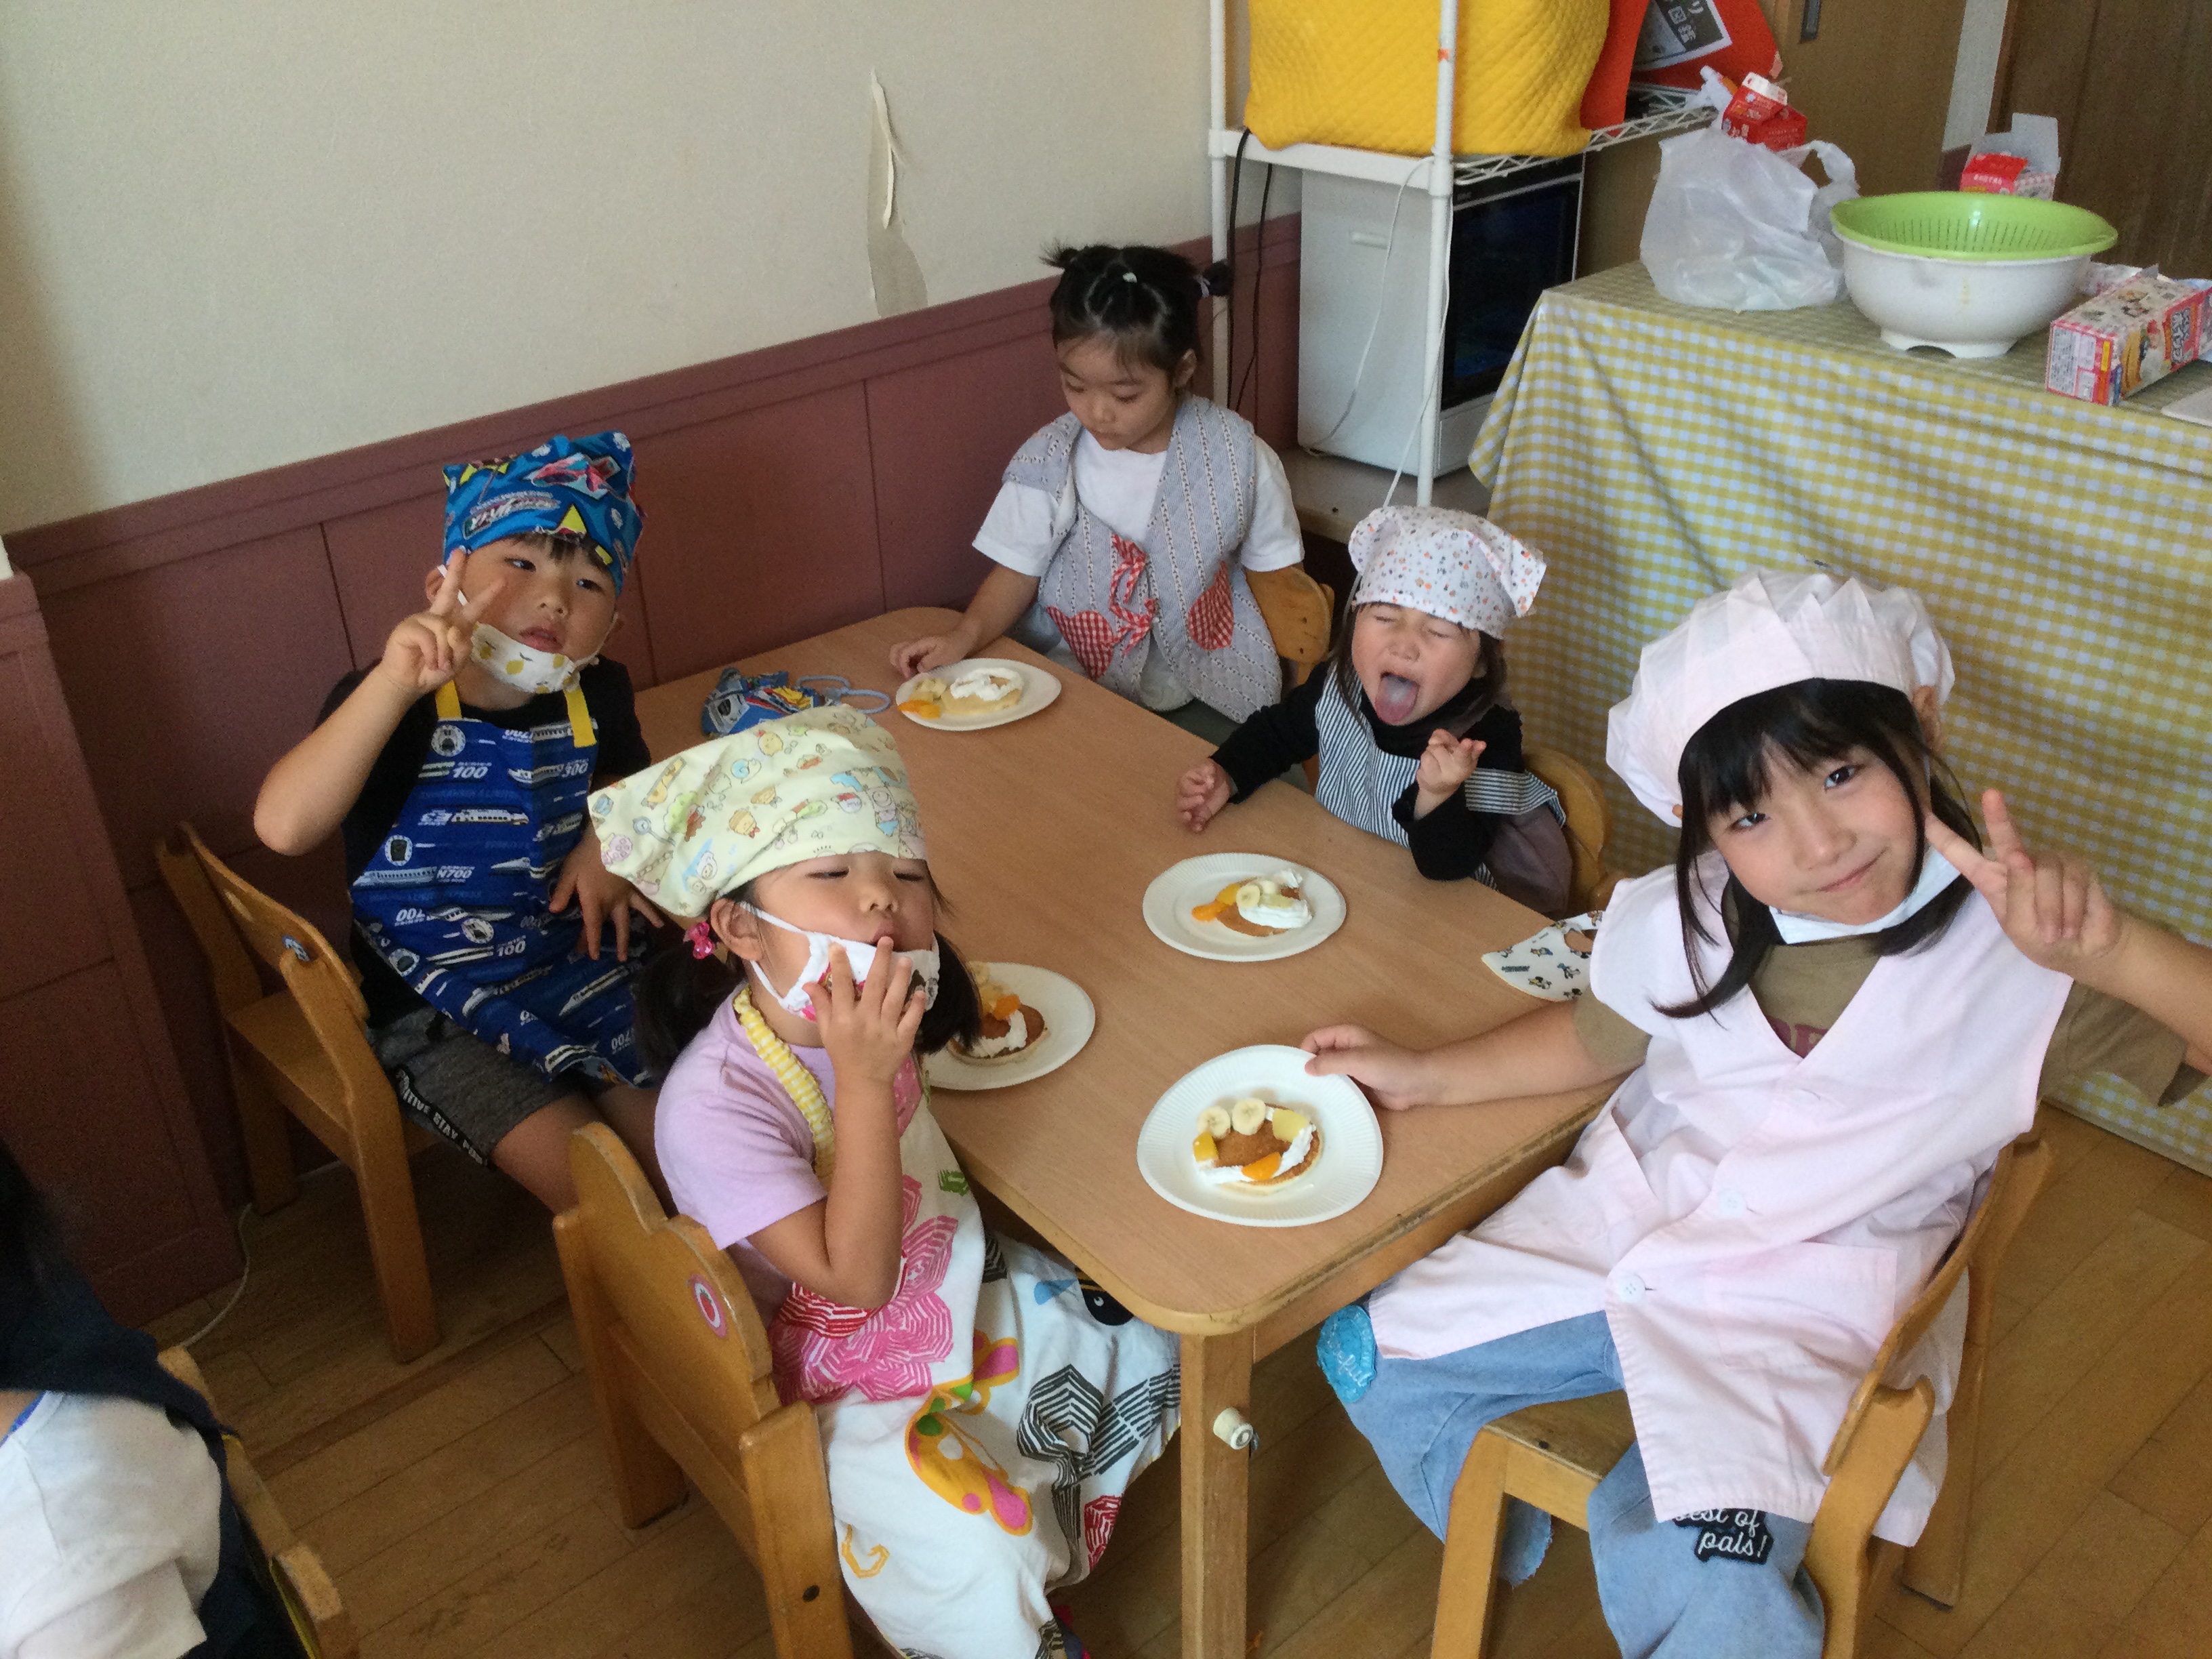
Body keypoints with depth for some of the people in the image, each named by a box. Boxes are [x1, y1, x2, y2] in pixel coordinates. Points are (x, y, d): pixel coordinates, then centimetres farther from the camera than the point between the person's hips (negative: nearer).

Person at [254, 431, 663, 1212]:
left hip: (574, 966, 5)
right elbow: (284, 825, -38)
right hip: (439, 1011, -5)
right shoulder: (396, 707, -19)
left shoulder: (598, 697, -4)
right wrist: (394, 680, -47)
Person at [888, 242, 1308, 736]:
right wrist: (965, 636, -19)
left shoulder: (1235, 456, -6)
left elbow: (1271, 576, 4)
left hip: (1207, 699, 0)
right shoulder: (1046, 464, -6)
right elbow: (1016, 572, 1)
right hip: (1078, 694, 0)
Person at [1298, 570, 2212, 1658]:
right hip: (1619, 1229, 5)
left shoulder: (2015, 951, -19)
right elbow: (1599, 1038, 10)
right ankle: (1505, 1545, 33)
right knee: (1368, 1352, 4)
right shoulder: (1685, 921, -9)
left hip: (1814, 1313, -4)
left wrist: (2112, 948, -47)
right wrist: (1421, 1076, 4)